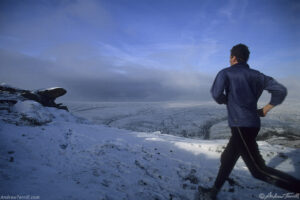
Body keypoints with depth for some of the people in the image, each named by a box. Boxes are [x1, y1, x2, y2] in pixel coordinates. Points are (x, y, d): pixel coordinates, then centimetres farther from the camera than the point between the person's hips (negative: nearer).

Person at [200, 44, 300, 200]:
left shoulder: (226, 73, -4)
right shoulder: (256, 75, 11)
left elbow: (216, 94, -17)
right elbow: (280, 90, 5)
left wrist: (224, 100, 5)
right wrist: (266, 109, 17)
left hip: (241, 126, -8)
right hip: (253, 124, 8)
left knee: (258, 170, -3)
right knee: (227, 159, 18)